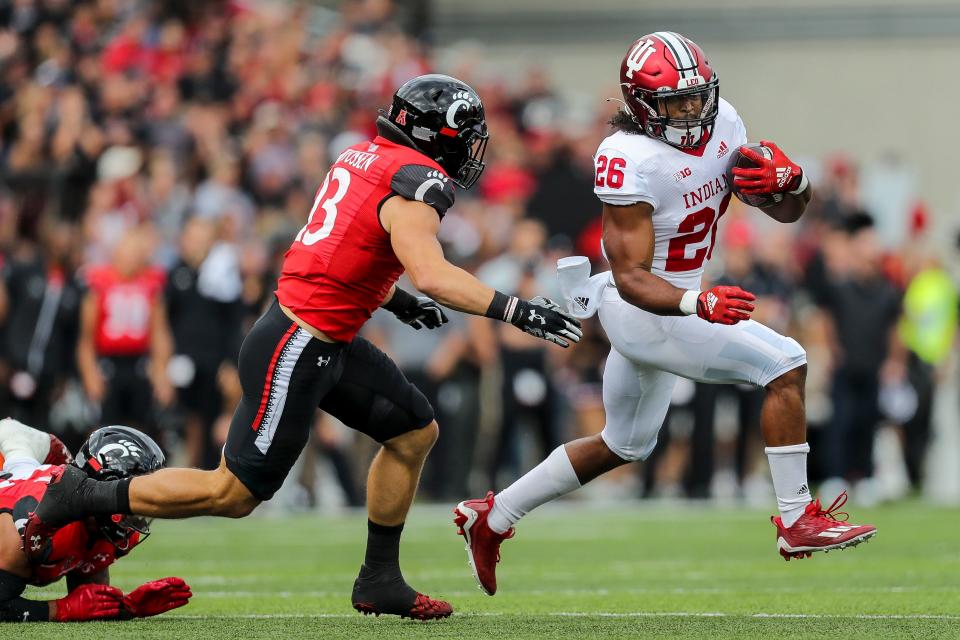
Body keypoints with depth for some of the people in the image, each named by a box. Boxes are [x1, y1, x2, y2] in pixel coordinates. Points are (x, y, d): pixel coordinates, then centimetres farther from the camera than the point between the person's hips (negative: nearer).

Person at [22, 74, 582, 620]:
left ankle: (380, 580, 21)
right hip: (296, 352, -10)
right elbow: (432, 275, -31)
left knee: (415, 432, 15)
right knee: (234, 493, -1)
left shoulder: (364, 157, 10)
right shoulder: (414, 185, -18)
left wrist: (398, 300, 23)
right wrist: (515, 310, -27)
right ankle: (87, 499, 8)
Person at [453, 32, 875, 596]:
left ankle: (491, 518, 33)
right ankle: (798, 521, -11)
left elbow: (789, 211, 5)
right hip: (643, 311, -9)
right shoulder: (630, 160, -25)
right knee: (785, 364, -17)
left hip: (675, 304, 9)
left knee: (624, 445, 24)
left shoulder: (722, 125, -2)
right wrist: (699, 305, -43)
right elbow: (631, 276, -26)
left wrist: (789, 180, -19)